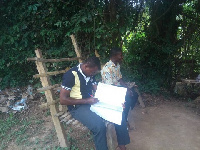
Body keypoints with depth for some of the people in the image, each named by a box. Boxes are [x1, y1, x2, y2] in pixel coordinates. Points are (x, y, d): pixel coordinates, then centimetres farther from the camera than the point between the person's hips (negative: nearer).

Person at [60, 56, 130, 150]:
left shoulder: (90, 74, 5)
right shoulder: (71, 75, -17)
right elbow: (62, 100, -19)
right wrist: (87, 101, -22)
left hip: (91, 102, 7)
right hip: (78, 107, -7)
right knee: (99, 125, -32)